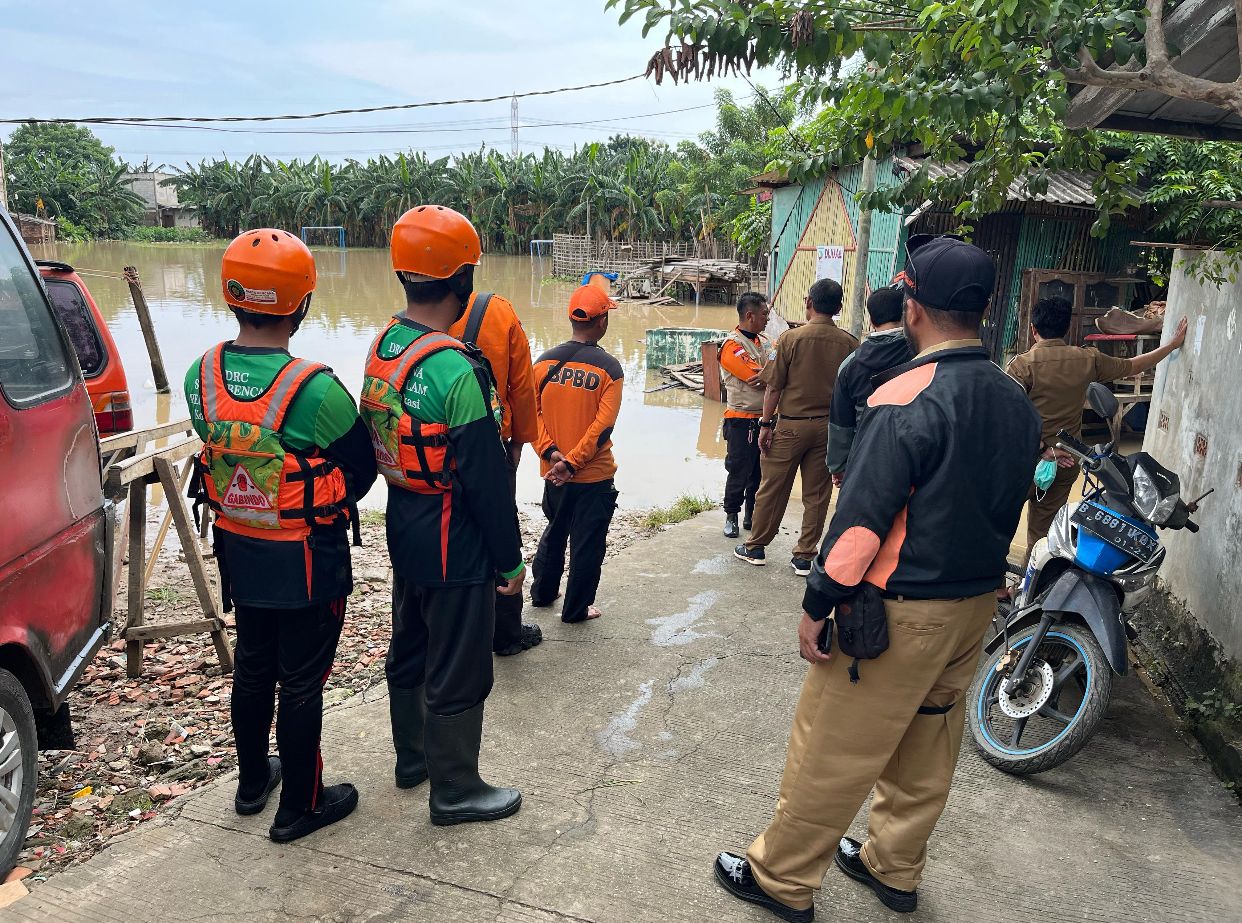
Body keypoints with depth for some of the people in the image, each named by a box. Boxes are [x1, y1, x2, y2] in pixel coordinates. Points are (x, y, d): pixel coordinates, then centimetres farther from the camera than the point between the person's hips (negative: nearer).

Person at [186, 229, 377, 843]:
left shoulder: (201, 376, -8)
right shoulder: (314, 389, -26)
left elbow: (217, 450, 5)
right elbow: (362, 469, -12)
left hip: (238, 552, 6)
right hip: (307, 560, -6)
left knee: (252, 666, 23)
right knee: (301, 682, 9)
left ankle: (252, 780, 43)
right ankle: (299, 807, 26)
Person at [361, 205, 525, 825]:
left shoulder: (382, 346, 1)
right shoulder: (455, 371, -26)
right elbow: (487, 481, -22)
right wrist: (510, 561, -12)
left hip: (404, 533, 9)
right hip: (455, 547, -9)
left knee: (409, 650, 23)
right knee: (457, 674, 7)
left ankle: (413, 757, 43)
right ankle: (455, 792, 24)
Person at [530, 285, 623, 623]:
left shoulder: (545, 362, -2)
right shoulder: (609, 367, -13)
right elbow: (603, 425, -18)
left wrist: (550, 452, -11)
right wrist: (571, 462, -16)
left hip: (552, 473, 5)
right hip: (594, 477, -4)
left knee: (554, 532, 25)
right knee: (587, 543, 9)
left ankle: (543, 592, 39)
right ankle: (576, 609, 19)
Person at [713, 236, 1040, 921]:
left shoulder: (907, 399, -21)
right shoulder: (1017, 404, 3)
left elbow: (862, 517, -23)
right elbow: (1006, 509, 12)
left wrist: (818, 605, -16)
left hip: (901, 609, -8)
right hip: (977, 604, 8)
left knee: (831, 748, 6)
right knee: (927, 744, 21)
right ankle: (894, 868, 39)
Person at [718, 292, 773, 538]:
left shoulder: (764, 341, 13)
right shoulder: (732, 345, -12)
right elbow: (759, 376, -21)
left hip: (765, 418, 7)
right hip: (742, 420, -7)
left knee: (760, 471, 13)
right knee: (738, 472, 1)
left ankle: (752, 516, 25)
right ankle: (731, 516, 15)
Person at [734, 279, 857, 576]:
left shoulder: (791, 338, -10)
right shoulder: (849, 343, -2)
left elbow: (774, 387, -9)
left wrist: (766, 424, -1)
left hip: (791, 425, -2)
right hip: (829, 427, 2)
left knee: (772, 487, 10)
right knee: (817, 494, 10)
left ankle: (756, 547, 22)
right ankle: (804, 556, 16)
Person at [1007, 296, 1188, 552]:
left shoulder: (1022, 365, -13)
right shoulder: (1087, 359, 1)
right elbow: (1133, 366, 16)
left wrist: (1043, 449, -16)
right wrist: (1172, 344, 30)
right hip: (1066, 463, 5)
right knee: (1042, 532, 13)